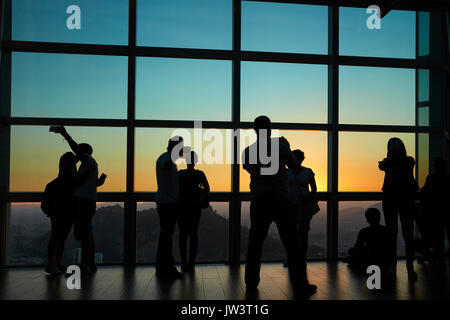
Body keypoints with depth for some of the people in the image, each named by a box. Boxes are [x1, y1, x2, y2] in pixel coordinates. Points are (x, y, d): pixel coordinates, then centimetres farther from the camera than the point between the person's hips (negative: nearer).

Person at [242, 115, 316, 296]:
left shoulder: (248, 151, 5)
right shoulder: (280, 145, -3)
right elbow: (296, 169, 7)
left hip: (258, 201, 3)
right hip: (280, 200, -2)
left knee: (255, 243, 12)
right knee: (292, 244, 2)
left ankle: (251, 283, 16)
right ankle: (300, 286, 4)